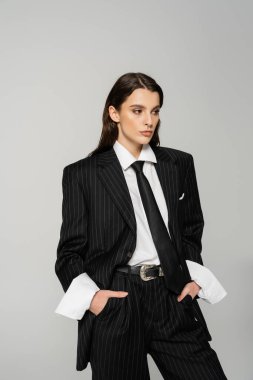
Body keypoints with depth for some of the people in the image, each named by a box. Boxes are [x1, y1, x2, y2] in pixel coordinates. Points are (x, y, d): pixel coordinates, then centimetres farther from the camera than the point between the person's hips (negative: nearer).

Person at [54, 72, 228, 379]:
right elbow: (70, 251, 2)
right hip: (114, 303, -2)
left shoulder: (180, 164, 8)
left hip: (174, 298, 3)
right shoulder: (82, 174, -1)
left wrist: (193, 276, 3)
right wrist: (89, 295, -14)